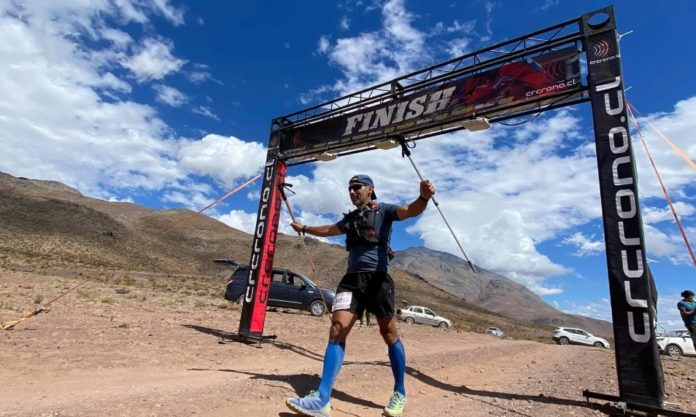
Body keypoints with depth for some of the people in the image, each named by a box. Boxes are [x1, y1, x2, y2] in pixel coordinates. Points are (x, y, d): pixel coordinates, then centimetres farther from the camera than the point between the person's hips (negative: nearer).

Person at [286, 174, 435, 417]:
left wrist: (423, 197, -37)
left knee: (389, 335, 3)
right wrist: (304, 229, 52)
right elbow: (329, 230, 40)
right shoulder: (350, 218, 22)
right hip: (351, 279, 5)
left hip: (377, 279, -5)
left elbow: (410, 210, -15)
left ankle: (400, 394, 21)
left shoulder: (383, 210, 4)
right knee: (337, 332, -7)